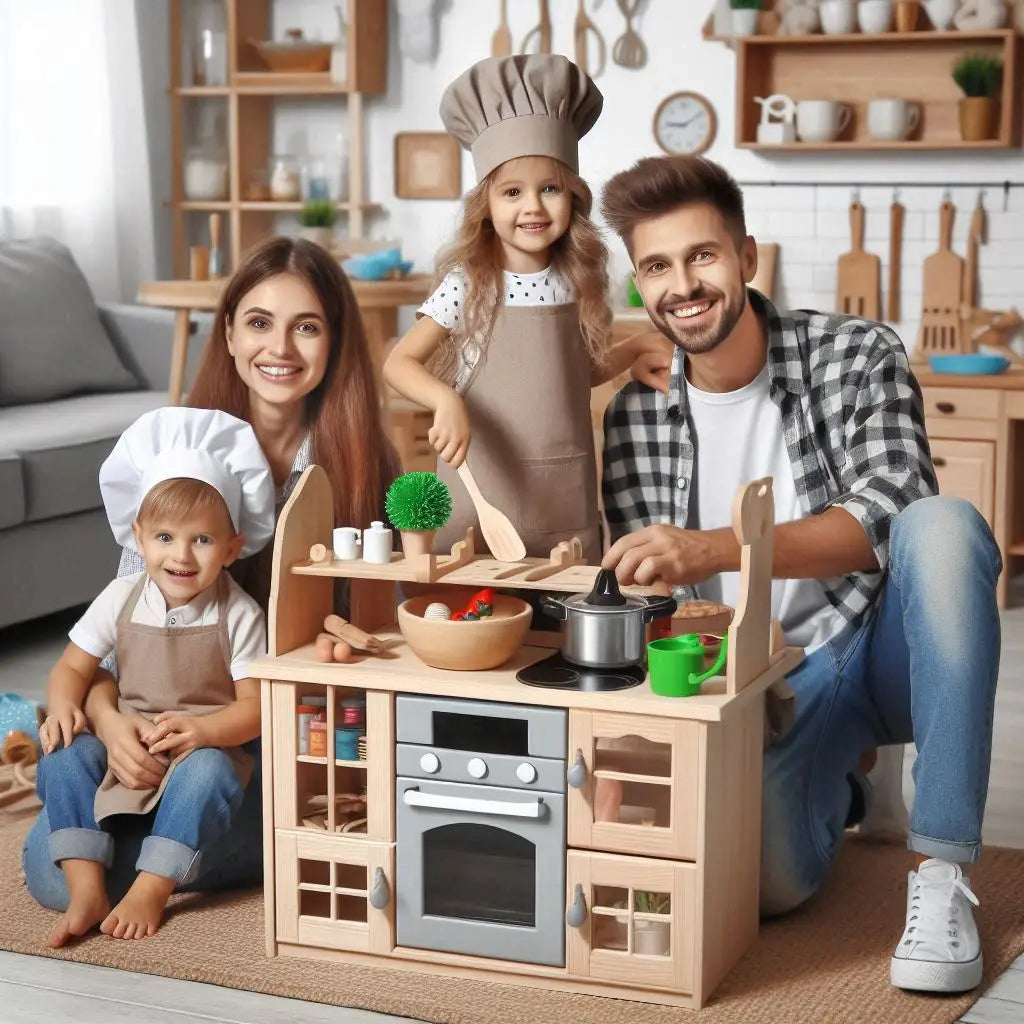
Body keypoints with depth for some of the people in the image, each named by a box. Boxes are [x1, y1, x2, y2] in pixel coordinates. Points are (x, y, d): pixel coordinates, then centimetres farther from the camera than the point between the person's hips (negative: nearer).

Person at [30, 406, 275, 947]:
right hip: (124, 747, 3)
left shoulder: (238, 614, -11)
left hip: (207, 748, -3)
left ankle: (150, 890, -24)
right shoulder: (121, 599, -3)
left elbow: (254, 705, -13)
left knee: (206, 772, -35)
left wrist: (202, 730, -33)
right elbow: (72, 666, 5)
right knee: (62, 754, -21)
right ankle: (86, 890, -22)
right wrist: (63, 708, -18)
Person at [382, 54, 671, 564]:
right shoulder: (467, 285, -8)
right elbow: (399, 363, -5)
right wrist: (447, 399, -23)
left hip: (564, 499, 4)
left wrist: (636, 351, 8)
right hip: (482, 489, -4)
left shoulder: (576, 282, 4)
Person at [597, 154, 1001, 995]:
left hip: (890, 648, -1)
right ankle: (832, 789, 13)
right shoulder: (633, 416, 0)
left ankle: (940, 872, -28)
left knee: (945, 524, -34)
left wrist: (711, 549, -39)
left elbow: (885, 516, -25)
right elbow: (645, 593, 6)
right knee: (762, 880, -29)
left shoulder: (858, 356, -8)